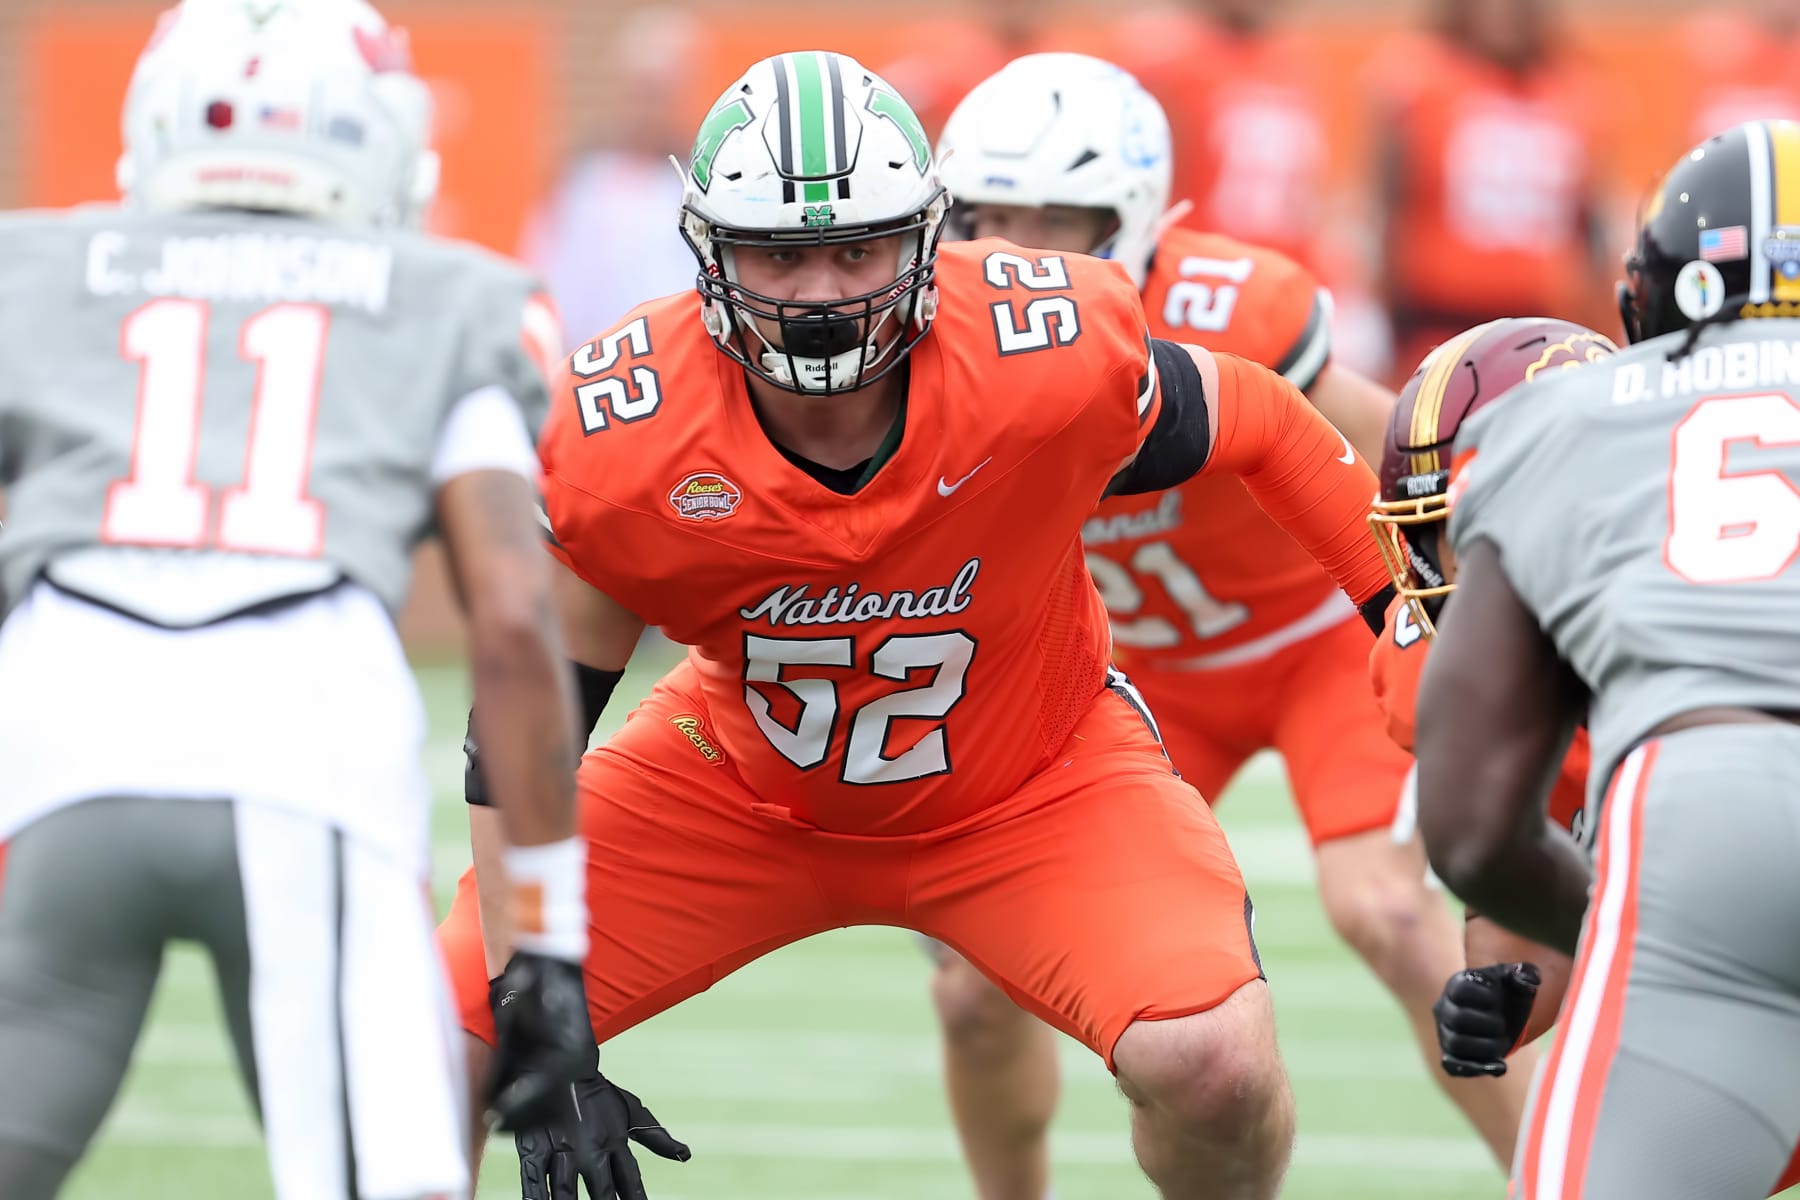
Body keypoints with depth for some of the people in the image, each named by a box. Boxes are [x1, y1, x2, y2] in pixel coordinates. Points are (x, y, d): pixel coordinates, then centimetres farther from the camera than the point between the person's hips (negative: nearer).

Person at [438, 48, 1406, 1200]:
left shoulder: (1055, 359, -30)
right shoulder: (616, 449, -28)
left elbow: (1259, 422, -7)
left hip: (1031, 783, -1)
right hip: (736, 790, 1)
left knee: (1213, 1066, -24)